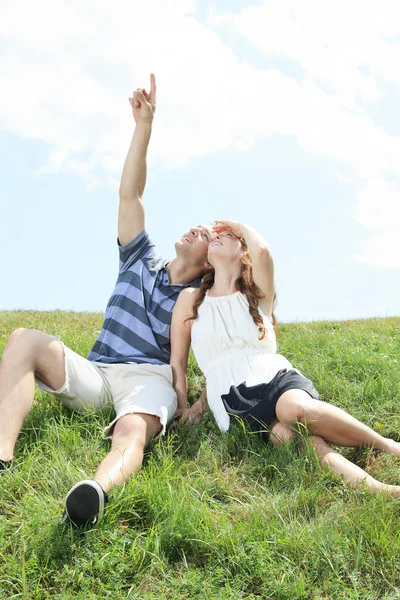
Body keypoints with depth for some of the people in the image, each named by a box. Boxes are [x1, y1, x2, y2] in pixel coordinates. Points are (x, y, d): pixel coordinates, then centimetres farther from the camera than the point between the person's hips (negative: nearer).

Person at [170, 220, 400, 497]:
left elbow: (262, 250, -10)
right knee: (292, 439, -33)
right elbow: (177, 360, 14)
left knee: (295, 407, -38)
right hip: (234, 401, 0)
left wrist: (240, 226, 9)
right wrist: (183, 406, 5)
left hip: (277, 377, 1)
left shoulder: (258, 293, 12)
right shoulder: (191, 298, 12)